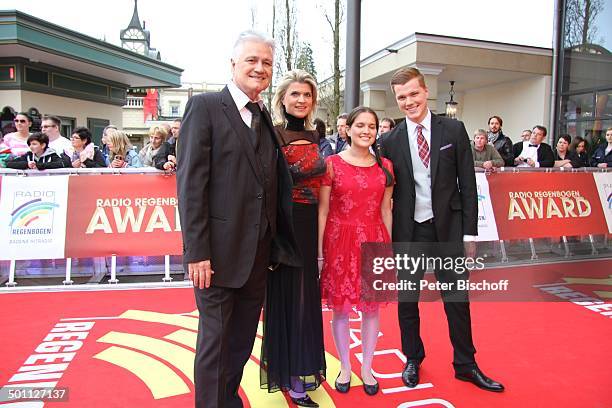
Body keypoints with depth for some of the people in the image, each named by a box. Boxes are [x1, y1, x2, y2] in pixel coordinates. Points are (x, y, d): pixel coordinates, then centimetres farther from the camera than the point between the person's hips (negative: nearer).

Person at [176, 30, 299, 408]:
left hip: (259, 253, 6)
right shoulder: (205, 106, -6)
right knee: (215, 341, 7)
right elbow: (190, 182, -13)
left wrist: (271, 245, 6)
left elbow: (273, 183, 12)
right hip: (219, 251, -6)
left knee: (243, 340, 18)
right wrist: (196, 251, -17)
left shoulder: (264, 116, 13)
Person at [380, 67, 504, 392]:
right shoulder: (390, 141, 0)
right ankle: (413, 359, 32)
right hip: (407, 231, 1)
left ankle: (465, 365, 27)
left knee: (457, 300, 8)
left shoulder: (453, 130, 0)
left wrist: (470, 232, -2)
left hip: (447, 229, 0)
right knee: (406, 300, 11)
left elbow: (467, 184, 0)